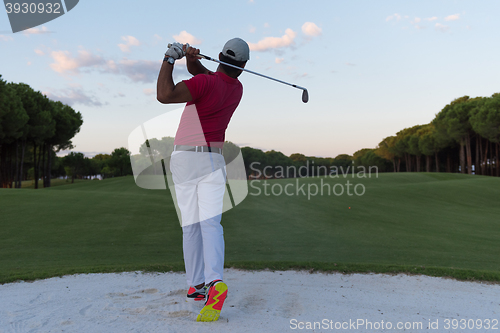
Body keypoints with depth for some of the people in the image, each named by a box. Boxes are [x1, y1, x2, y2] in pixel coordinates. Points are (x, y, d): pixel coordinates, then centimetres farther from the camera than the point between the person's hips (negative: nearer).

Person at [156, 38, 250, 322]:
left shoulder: (206, 84, -12)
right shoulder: (237, 88, 7)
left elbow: (164, 95, -21)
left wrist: (170, 58, -11)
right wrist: (191, 58, -5)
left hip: (183, 160, -2)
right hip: (212, 160, 2)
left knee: (190, 225, 8)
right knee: (210, 223, -8)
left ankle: (196, 285, 16)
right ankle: (215, 281, -30)